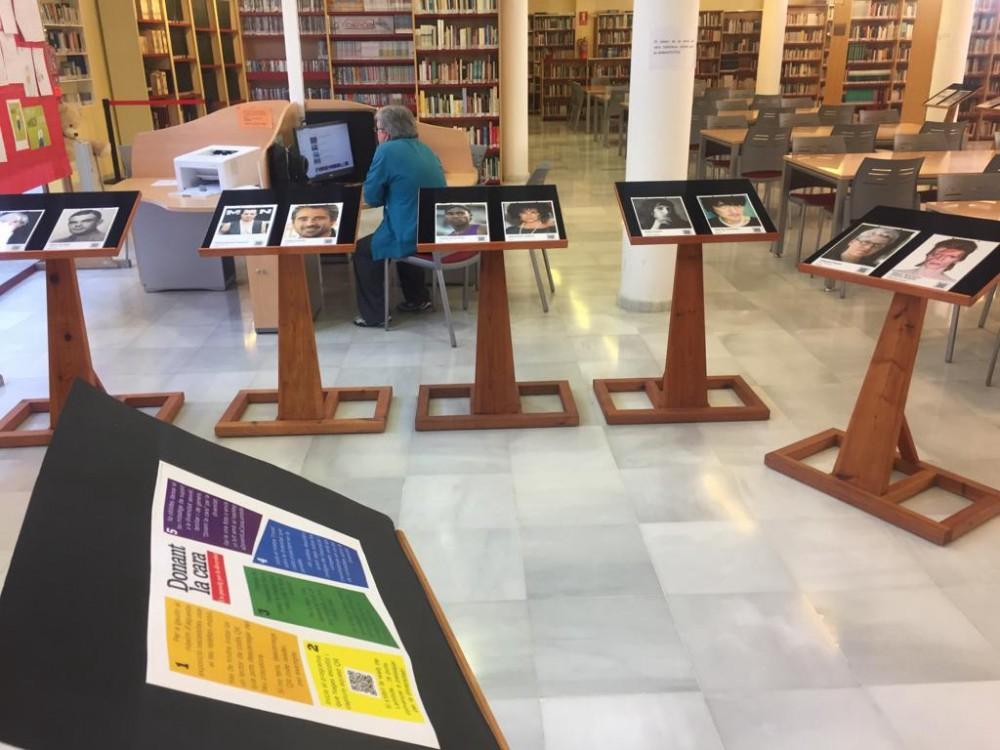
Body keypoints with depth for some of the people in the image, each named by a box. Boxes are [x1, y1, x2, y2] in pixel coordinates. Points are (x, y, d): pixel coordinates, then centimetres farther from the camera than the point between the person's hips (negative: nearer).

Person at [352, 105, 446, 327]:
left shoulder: (387, 150, -11)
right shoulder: (424, 148, 14)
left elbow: (371, 197, -5)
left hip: (414, 237, -8)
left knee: (362, 249, 12)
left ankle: (374, 315, 15)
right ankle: (418, 298, 38)